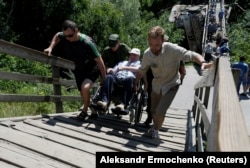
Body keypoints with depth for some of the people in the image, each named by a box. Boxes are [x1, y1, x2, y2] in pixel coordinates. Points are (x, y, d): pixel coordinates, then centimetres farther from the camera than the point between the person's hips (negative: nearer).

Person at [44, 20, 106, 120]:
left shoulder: (87, 43, -33)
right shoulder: (64, 37, -18)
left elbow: (99, 60, -26)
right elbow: (57, 36, 9)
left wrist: (104, 78, -22)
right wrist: (51, 47, -5)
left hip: (92, 69, -6)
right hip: (79, 69, 6)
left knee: (85, 88, -28)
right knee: (83, 93, 12)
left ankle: (85, 110, -4)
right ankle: (93, 110, 37)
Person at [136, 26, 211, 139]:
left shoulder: (172, 49, -31)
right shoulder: (147, 54, -18)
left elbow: (193, 55, -36)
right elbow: (141, 72, -1)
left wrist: (203, 62, -55)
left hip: (171, 85, -4)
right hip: (156, 84, 4)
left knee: (160, 112, -13)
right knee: (153, 111, 16)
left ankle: (156, 129, 20)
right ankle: (156, 126, 50)